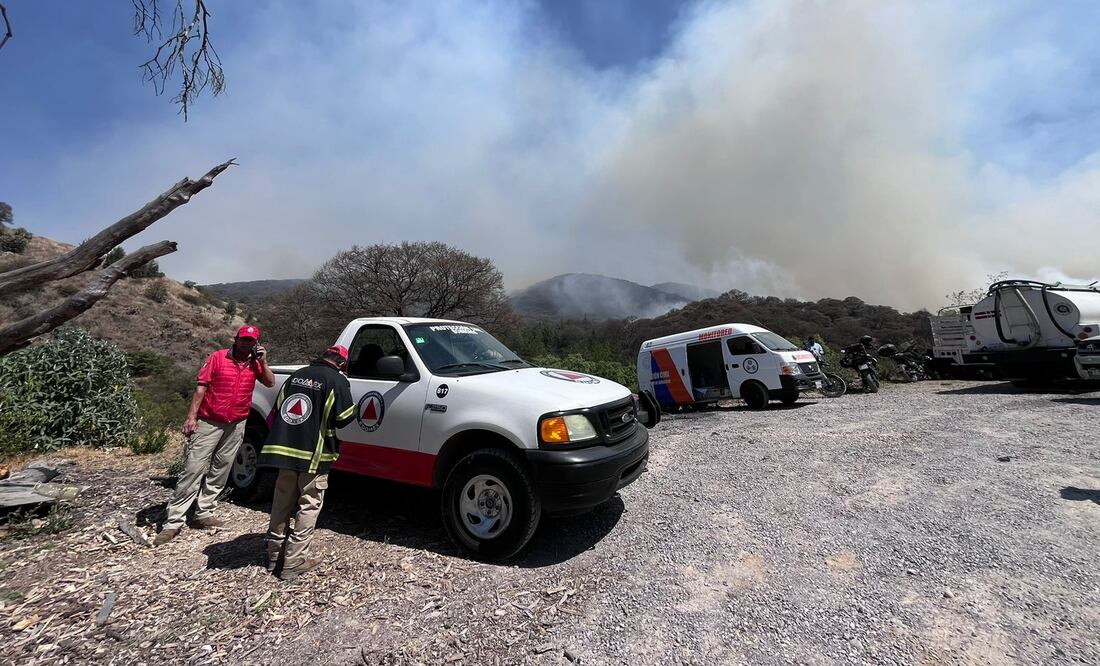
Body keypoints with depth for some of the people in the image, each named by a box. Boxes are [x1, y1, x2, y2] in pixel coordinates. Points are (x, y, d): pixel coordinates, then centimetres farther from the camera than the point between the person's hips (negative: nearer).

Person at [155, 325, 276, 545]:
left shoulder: (255, 363, 5)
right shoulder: (218, 357, -3)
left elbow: (270, 383, -2)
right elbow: (201, 387, -4)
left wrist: (263, 362, -11)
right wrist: (191, 416, -9)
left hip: (236, 426, 4)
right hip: (209, 422, -3)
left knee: (220, 472, 10)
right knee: (193, 469, -4)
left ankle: (204, 514, 22)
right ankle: (173, 523, 4)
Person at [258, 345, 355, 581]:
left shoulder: (297, 375, 10)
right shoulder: (337, 380, -10)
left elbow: (277, 409, 14)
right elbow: (344, 417, -12)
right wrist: (352, 408, 9)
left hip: (285, 449, 6)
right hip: (314, 454, -6)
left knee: (282, 504, 18)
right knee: (308, 508, 5)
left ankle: (274, 555, 29)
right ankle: (293, 563, 8)